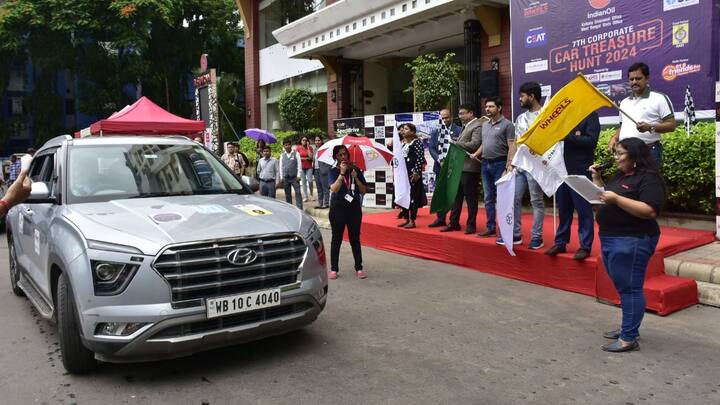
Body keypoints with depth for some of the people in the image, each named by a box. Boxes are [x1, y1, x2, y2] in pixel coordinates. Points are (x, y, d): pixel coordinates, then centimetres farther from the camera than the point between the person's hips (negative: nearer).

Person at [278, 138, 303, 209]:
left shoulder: (296, 153, 0)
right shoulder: (282, 155, 10)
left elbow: (299, 165, -3)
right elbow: (281, 166, 11)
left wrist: (298, 176, -9)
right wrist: (281, 177, 7)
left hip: (294, 177, -4)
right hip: (285, 178, 4)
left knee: (298, 193, -7)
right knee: (287, 194, 10)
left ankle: (299, 208, -7)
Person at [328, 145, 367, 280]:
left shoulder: (356, 170, 5)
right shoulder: (333, 172, -2)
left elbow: (363, 190, 1)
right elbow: (334, 189, -19)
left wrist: (355, 177, -12)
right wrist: (342, 173, -22)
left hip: (354, 208, 2)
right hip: (338, 209, -2)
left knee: (355, 238, 8)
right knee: (337, 239, 6)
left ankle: (359, 268, 14)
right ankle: (334, 269, 12)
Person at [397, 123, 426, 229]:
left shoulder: (417, 142, -7)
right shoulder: (403, 144, 16)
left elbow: (420, 158, -14)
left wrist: (416, 172, -18)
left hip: (413, 173, -8)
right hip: (404, 173, 8)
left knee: (413, 196, -5)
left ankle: (412, 221, 0)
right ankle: (407, 219, 17)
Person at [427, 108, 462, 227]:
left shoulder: (459, 131, -2)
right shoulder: (435, 132, 12)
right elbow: (431, 148, 5)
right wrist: (440, 160, -8)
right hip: (440, 167, 4)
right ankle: (441, 219, 20)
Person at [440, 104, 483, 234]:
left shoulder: (477, 126, -10)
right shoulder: (467, 126, 19)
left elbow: (474, 144, -21)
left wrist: (455, 142, -13)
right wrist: (455, 143, 4)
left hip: (470, 167, -9)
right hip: (460, 166, 9)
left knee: (470, 197, 1)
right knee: (456, 196, 11)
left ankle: (471, 225, 11)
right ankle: (454, 223, 19)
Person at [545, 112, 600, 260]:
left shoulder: (590, 115, -2)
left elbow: (591, 140, -13)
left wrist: (567, 137, -18)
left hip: (580, 171, -6)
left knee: (583, 210, 0)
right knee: (563, 209, 12)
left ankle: (585, 246, 7)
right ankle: (560, 242, 20)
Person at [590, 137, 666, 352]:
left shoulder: (648, 178, -12)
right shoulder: (621, 176, 17)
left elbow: (651, 211, -23)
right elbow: (607, 198, 22)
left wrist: (617, 199, -26)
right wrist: (597, 179, 9)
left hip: (631, 242, -10)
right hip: (610, 239, 10)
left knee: (629, 288, -6)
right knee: (623, 288, 16)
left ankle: (629, 339, -1)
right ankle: (627, 327, 26)